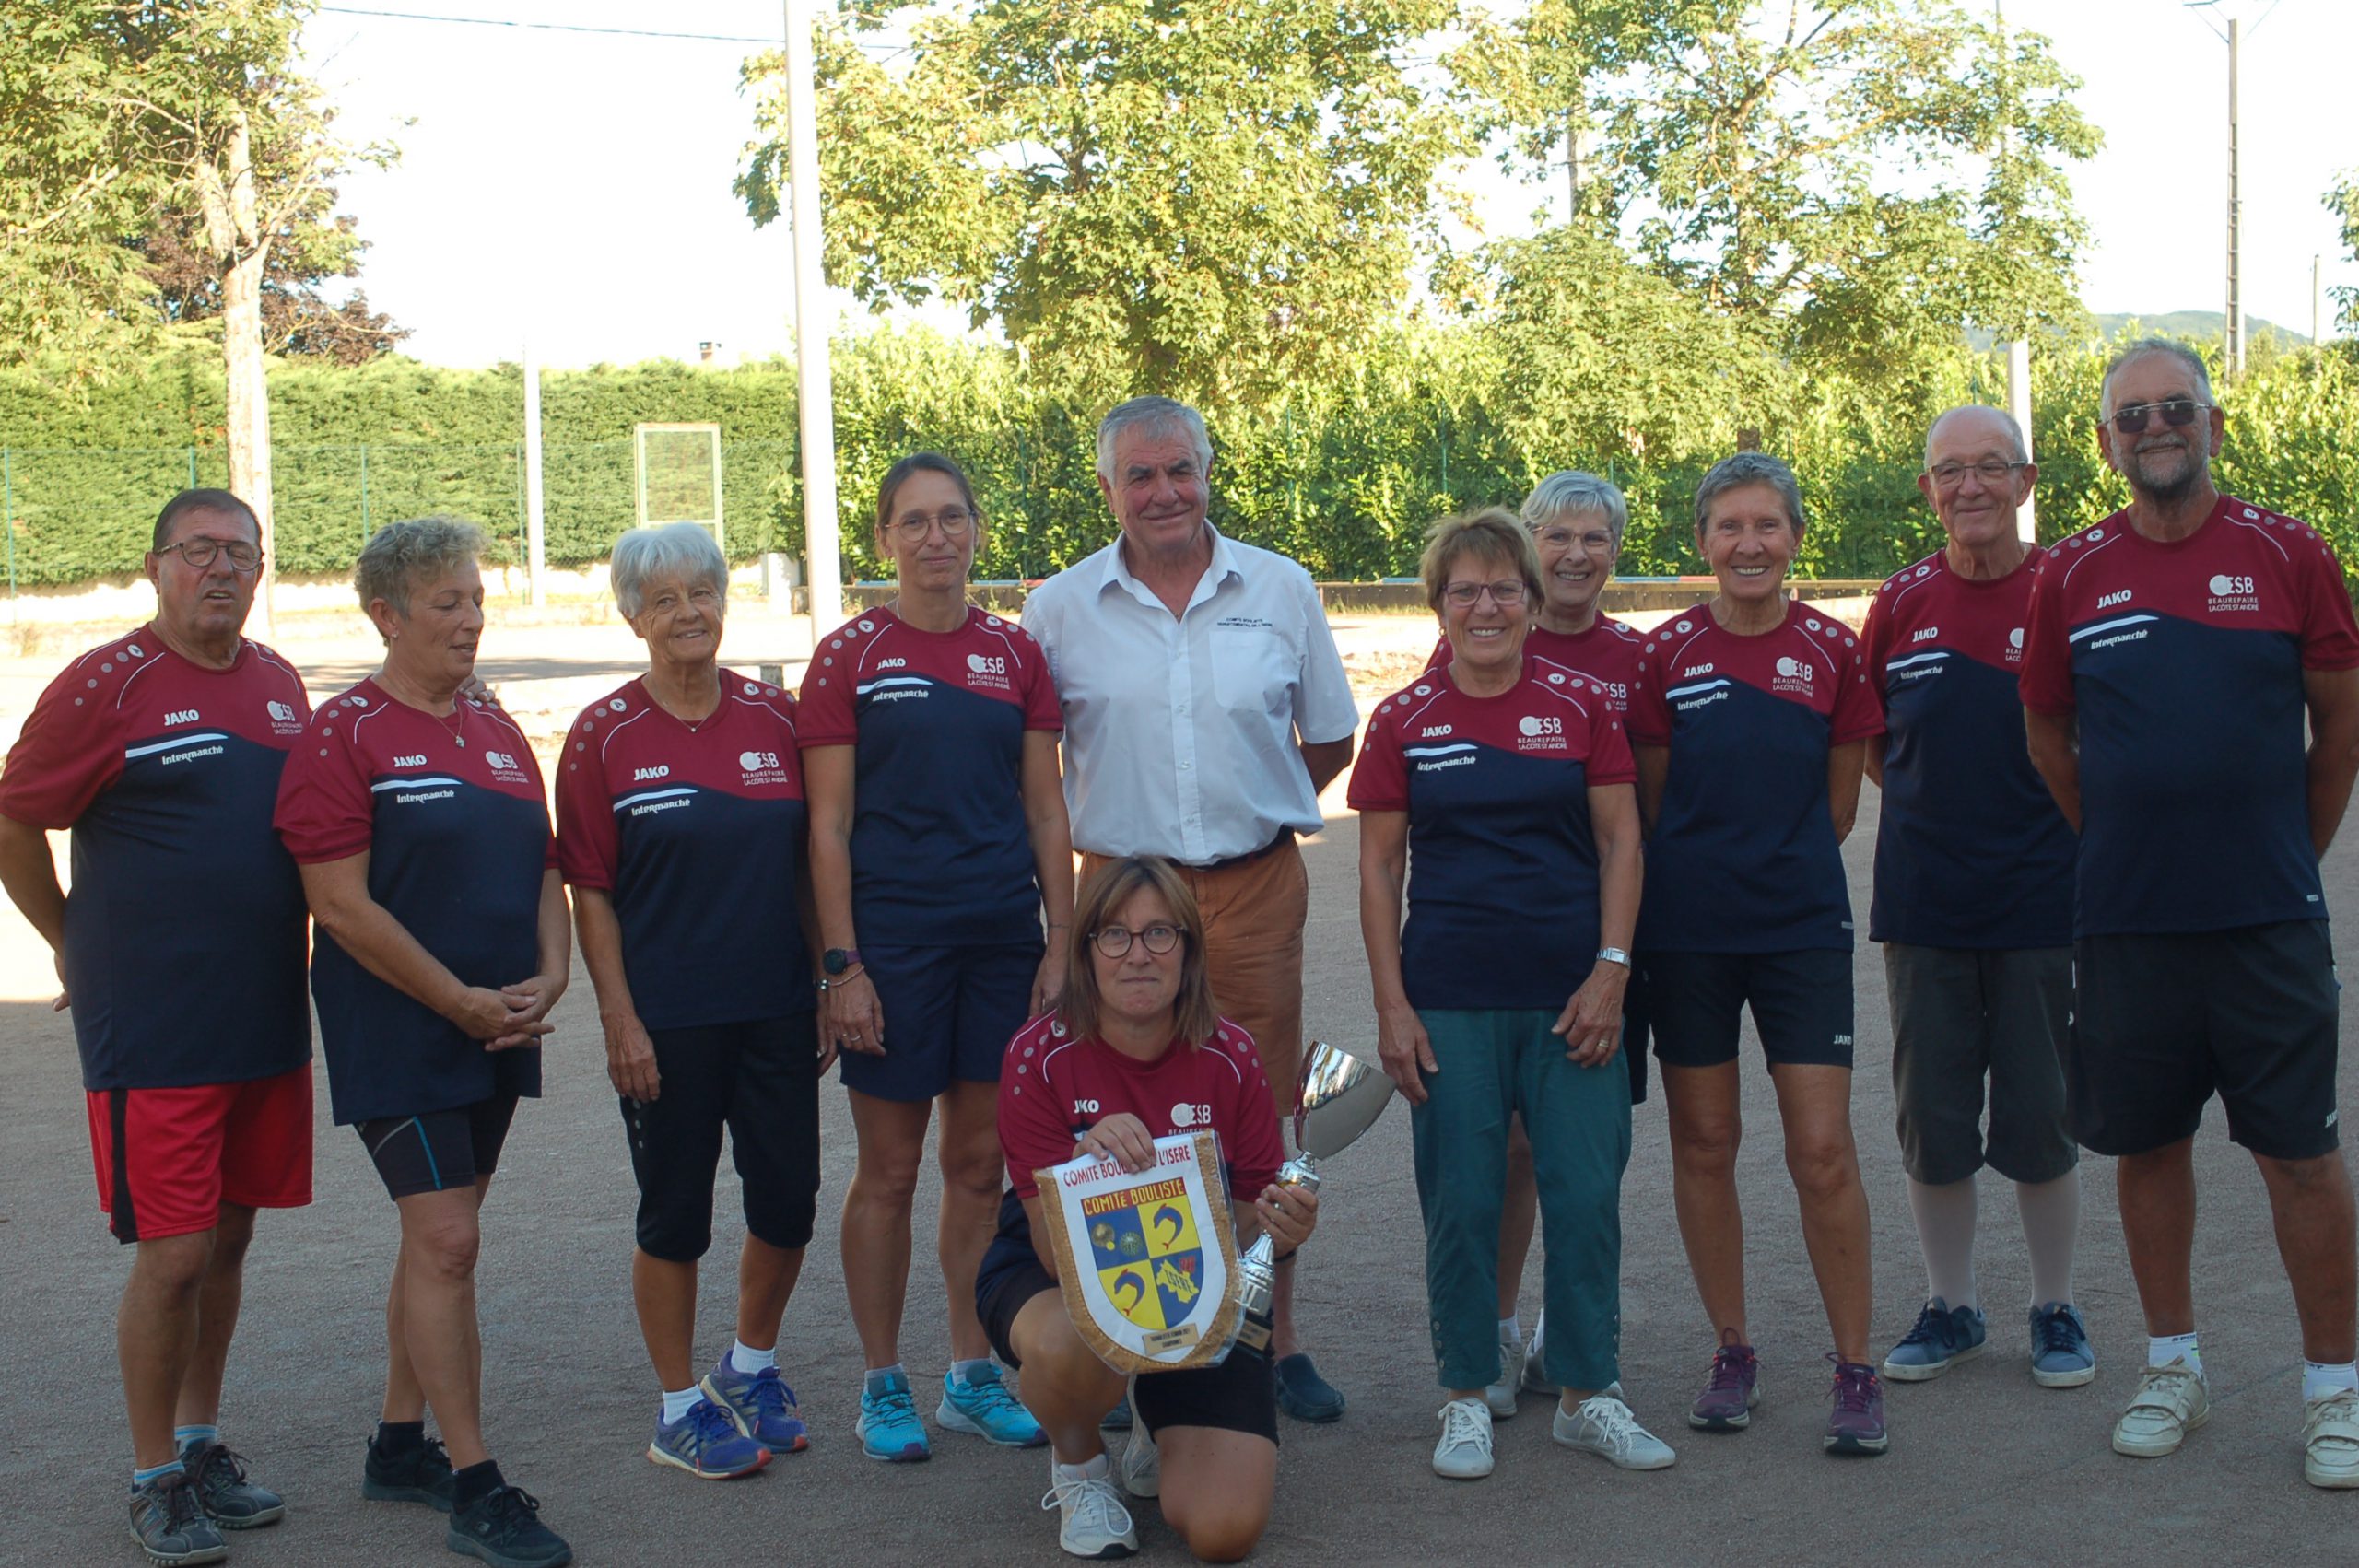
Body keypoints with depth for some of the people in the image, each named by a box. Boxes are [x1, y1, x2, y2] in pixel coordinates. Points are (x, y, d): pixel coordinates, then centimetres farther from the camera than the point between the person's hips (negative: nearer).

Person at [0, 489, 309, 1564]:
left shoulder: (280, 686, 9)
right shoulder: (104, 687, -10)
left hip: (267, 1021, 6)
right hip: (151, 1032, -6)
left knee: (230, 1239, 14)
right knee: (172, 1254, -4)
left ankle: (201, 1443, 28)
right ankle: (156, 1478, 11)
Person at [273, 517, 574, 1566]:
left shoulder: (497, 732, 14)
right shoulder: (343, 736, -9)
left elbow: (542, 869, 16)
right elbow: (341, 901, -15)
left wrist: (547, 977, -2)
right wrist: (460, 1000, -15)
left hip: (497, 1030, 7)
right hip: (397, 1033, -7)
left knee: (436, 1238, 13)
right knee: (445, 1240, -10)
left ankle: (401, 1446, 25)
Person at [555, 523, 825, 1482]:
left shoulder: (775, 718, 5)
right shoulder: (605, 737, -4)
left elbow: (812, 863, 10)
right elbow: (589, 892, -4)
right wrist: (620, 1020, -9)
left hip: (776, 1008, 3)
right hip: (667, 1021, -3)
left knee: (789, 1200, 8)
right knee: (676, 1213, 5)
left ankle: (750, 1367, 31)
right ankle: (680, 1409, 19)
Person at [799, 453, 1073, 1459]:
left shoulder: (1016, 655, 8)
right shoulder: (850, 656, -2)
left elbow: (1046, 812, 9)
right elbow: (829, 825, -4)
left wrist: (1060, 944, 3)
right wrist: (841, 963, -10)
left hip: (1003, 939, 3)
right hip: (894, 938, -3)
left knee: (981, 1163, 10)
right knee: (889, 1171, 3)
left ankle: (973, 1375, 21)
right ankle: (882, 1387, 15)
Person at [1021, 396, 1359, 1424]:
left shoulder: (1280, 590, 4)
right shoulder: (1059, 609, 2)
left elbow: (1330, 737, 14)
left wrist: (1254, 812, 11)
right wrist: (1124, 823, 6)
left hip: (1258, 888, 1)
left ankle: (1273, 1340, 17)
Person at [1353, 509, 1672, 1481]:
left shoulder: (1579, 704, 4)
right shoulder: (1404, 722, 3)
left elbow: (1620, 839, 5)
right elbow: (1379, 865, 4)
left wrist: (1611, 970, -4)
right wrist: (1391, 1004, -2)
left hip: (1571, 991, 1)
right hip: (1451, 999, 0)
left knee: (1585, 1192, 1)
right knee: (1460, 1200, 3)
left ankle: (1587, 1392, 16)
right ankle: (1467, 1396, 17)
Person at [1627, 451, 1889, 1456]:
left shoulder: (1833, 652, 1)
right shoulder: (1668, 654, 1)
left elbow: (1839, 803, 8)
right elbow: (1651, 800, 8)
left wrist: (1783, 869, 9)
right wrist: (1714, 867, 6)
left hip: (1802, 925, -1)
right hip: (1686, 929, 1)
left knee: (1823, 1150, -5)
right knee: (1703, 1145, 6)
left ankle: (1855, 1369, 6)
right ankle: (1732, 1352, 20)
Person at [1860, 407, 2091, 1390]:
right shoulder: (1901, 603, 5)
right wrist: (1938, 806, 2)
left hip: (2041, 898, -2)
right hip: (1923, 902, 2)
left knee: (2039, 1121, 6)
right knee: (1931, 1122, 9)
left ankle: (2055, 1309, 22)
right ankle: (1950, 1307, 23)